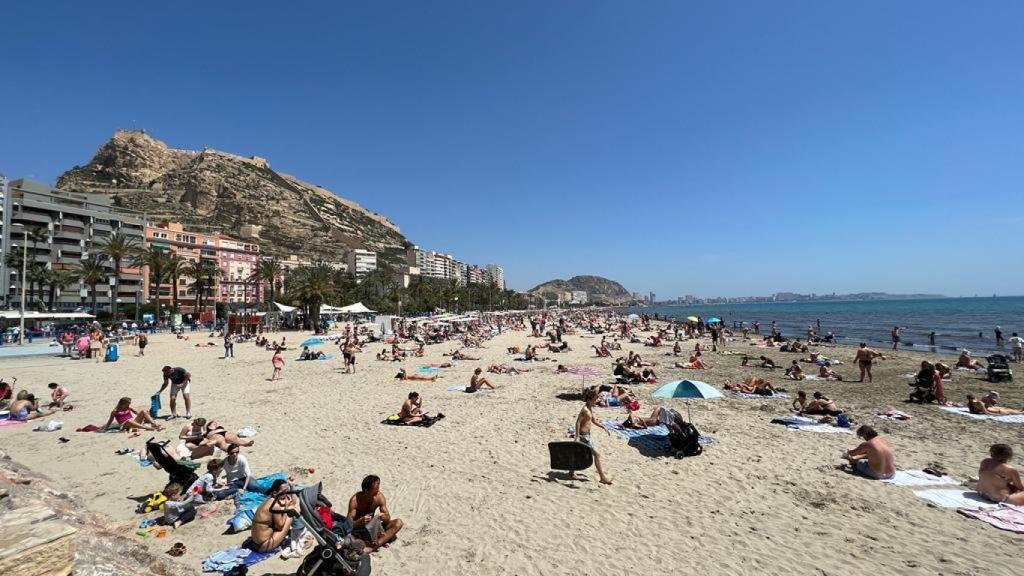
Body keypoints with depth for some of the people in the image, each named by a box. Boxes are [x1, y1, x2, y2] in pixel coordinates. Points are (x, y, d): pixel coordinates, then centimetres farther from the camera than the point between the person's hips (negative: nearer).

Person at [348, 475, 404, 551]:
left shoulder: (379, 496, -10)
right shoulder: (355, 500, -20)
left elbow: (388, 517, -6)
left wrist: (385, 517, -31)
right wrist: (360, 521, -41)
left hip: (373, 528, 4)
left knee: (398, 522, -18)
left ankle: (374, 545, -32)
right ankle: (381, 542, -31)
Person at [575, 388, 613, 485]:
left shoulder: (590, 409, 10)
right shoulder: (585, 410, -19)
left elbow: (594, 421, 22)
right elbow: (578, 422, -22)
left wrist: (604, 428, 17)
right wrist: (577, 437, -24)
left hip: (587, 435, 10)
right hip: (583, 435, -10)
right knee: (597, 454, -5)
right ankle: (603, 477, 2)